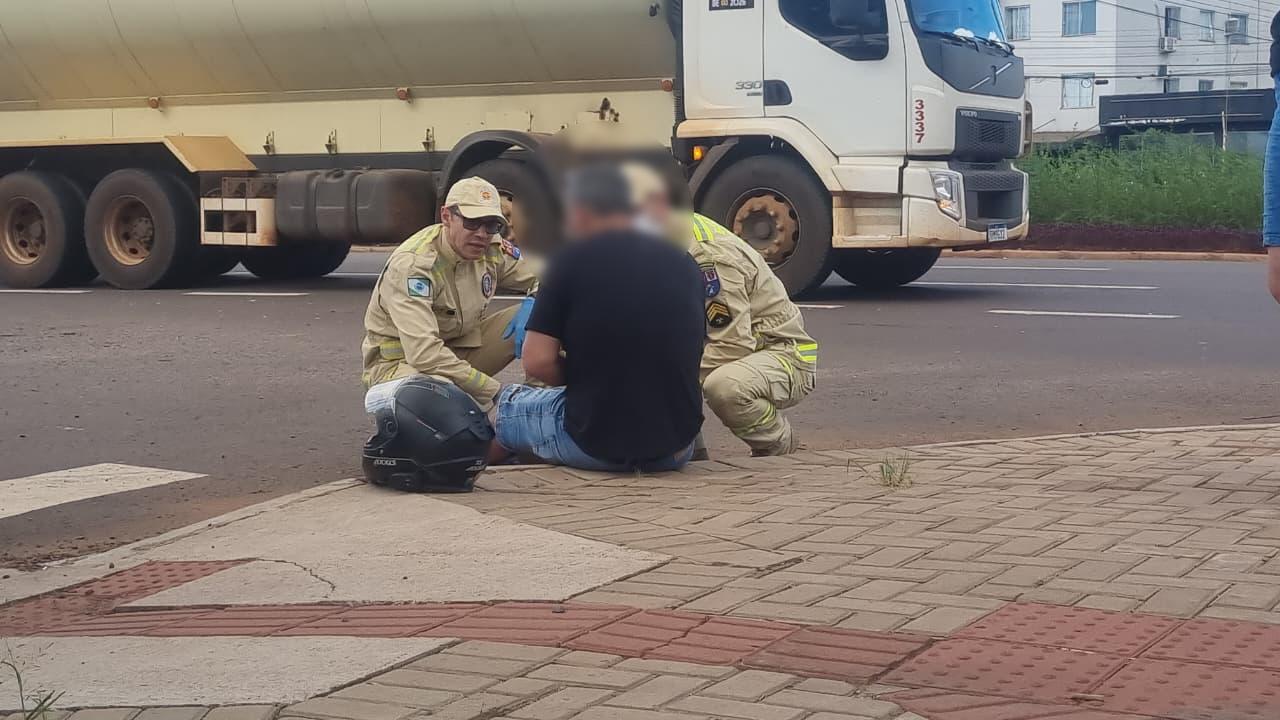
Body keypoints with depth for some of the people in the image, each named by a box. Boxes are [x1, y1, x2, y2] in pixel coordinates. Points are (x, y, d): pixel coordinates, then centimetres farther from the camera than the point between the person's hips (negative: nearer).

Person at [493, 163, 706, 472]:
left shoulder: (572, 261, -7)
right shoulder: (684, 264, 7)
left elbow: (538, 361, -12)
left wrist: (579, 377, 9)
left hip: (595, 444, -1)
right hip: (673, 451, 1)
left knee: (509, 405, 29)